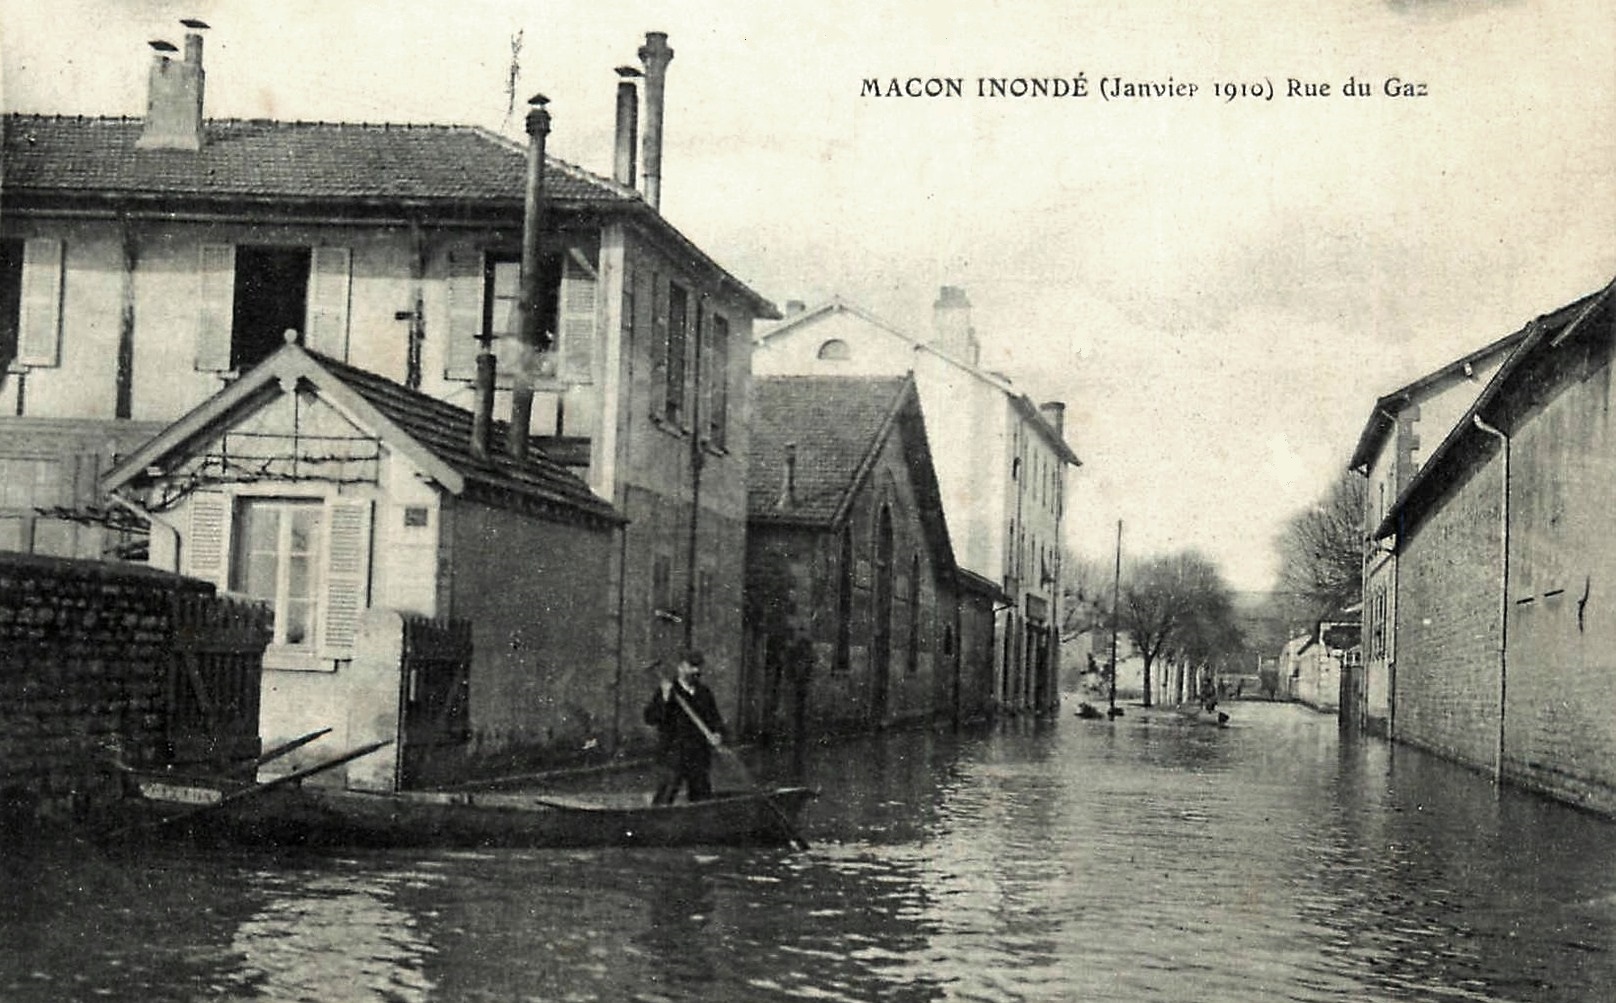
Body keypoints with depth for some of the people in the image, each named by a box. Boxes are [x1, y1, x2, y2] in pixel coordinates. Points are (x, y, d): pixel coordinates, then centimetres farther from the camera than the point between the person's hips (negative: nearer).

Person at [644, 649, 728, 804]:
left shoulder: (704, 692, 12)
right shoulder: (666, 690, -3)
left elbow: (715, 718, 17)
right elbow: (650, 719, -10)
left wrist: (718, 734, -4)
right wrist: (665, 699, -23)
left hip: (699, 757, 5)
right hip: (671, 756, -5)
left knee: (703, 801, 10)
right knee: (664, 799, -7)